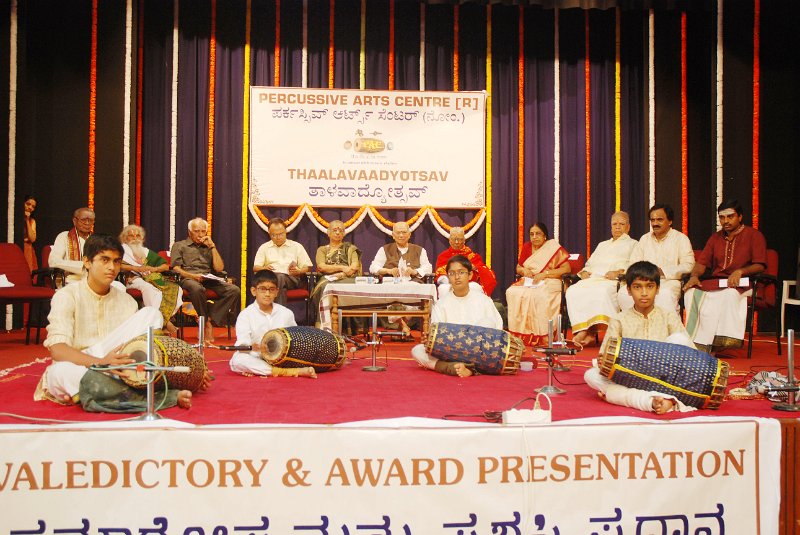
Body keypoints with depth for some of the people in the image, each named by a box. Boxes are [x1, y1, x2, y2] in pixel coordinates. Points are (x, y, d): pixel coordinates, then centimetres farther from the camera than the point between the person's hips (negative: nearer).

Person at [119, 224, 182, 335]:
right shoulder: (122, 250, 16)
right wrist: (136, 268, -13)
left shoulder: (147, 252, 30)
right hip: (134, 279, -5)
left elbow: (166, 266, 23)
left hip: (154, 278, 5)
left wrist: (154, 269, 1)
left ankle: (164, 319, -33)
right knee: (148, 287, -41)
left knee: (177, 289, -23)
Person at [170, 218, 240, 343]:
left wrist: (212, 247, 11)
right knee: (197, 288, -42)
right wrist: (192, 276, -15)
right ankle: (206, 322, -25)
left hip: (209, 279, 4)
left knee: (234, 290, -26)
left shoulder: (208, 247, 30)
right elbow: (175, 268, 3)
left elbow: (219, 268, 15)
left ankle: (211, 319, -29)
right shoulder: (179, 246, 19)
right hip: (188, 278, -4)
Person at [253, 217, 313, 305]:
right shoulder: (264, 248, 24)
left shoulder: (297, 246, 20)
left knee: (280, 277, -37)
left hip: (292, 278, 0)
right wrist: (264, 268, -8)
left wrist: (298, 271, -7)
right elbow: (255, 268, 15)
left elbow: (308, 267, 15)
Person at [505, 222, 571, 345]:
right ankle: (520, 333, -27)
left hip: (549, 282, -4)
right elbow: (518, 268, 23)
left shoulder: (554, 248, 0)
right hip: (528, 282, 5)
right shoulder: (527, 247, 15)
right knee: (512, 292, -27)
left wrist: (545, 274, -16)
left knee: (540, 295, -39)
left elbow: (566, 268, -8)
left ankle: (542, 335, -33)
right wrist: (524, 271, -3)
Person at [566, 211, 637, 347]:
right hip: (592, 278, 5)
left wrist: (619, 272, -14)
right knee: (573, 291, -29)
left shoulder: (632, 244, 22)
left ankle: (591, 331, -43)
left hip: (613, 280, -5)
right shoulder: (602, 245, 40)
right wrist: (584, 272, 8)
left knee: (602, 292, -42)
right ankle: (582, 330, -38)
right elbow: (590, 263, 32)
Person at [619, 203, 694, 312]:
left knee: (665, 294, -40)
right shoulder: (645, 239, 22)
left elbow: (688, 266, -5)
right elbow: (633, 264, 18)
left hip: (669, 281, -4)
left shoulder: (681, 238, 7)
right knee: (624, 293, -25)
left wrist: (661, 271, -16)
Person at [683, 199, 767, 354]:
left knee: (728, 294, -40)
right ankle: (695, 344, -31)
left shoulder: (754, 235, 7)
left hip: (741, 284, -4)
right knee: (692, 292, -29)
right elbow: (702, 263, 14)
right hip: (716, 283, 4)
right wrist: (694, 276, -8)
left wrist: (740, 271, -22)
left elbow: (760, 265, -3)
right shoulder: (715, 238, 22)